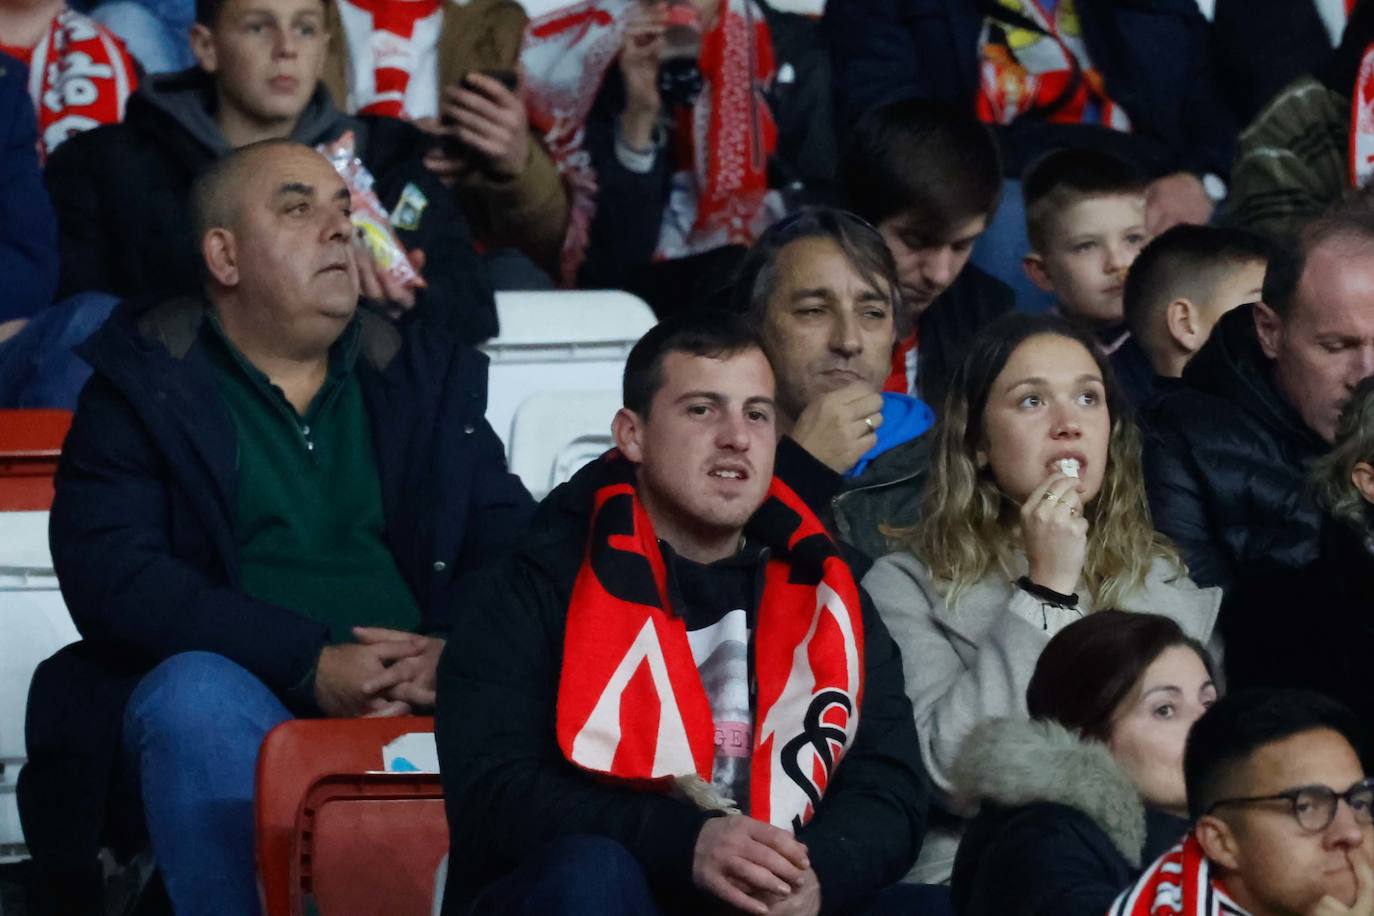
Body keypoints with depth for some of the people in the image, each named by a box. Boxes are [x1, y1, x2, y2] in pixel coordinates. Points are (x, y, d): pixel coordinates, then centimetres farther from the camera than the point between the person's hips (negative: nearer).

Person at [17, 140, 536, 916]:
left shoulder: (425, 375, 21)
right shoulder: (142, 388, 9)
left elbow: (514, 546, 12)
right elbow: (111, 579, -7)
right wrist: (310, 664, -18)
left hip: (420, 704, 2)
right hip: (244, 705, -2)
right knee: (196, 692, -36)